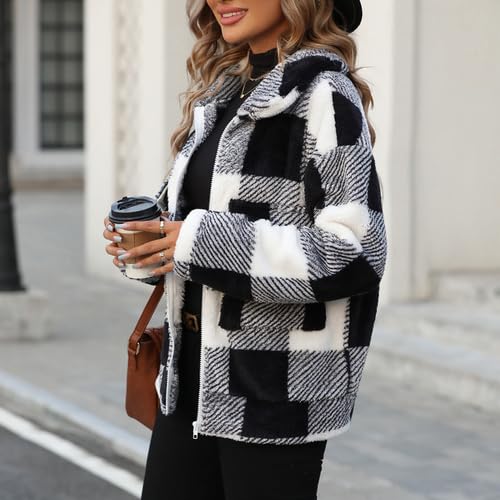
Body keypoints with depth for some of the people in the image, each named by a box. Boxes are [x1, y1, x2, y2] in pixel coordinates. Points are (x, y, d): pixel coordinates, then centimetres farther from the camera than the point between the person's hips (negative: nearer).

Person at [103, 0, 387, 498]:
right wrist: (146, 241, 2)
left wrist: (205, 243, -20)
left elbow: (357, 254, -19)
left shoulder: (322, 97, -12)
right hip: (191, 380, 8)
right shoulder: (223, 93, 12)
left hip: (276, 388, -8)